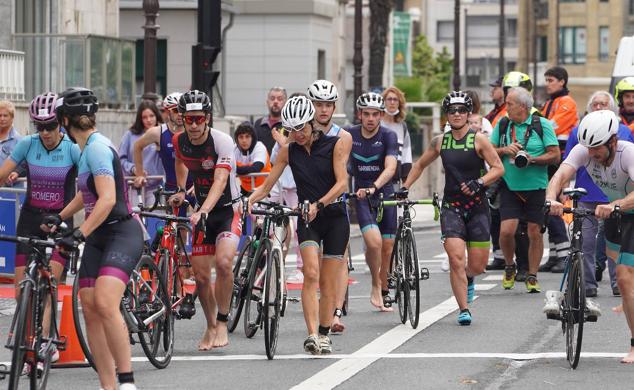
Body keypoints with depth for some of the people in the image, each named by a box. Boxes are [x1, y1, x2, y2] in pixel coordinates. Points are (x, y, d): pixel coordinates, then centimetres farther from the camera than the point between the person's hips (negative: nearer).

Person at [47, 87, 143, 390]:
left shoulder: (97, 147, -15)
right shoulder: (89, 147, 14)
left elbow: (107, 199, -26)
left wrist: (79, 234, -31)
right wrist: (59, 217, 38)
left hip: (122, 234, -10)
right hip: (98, 238, 10)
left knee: (105, 303, -26)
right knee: (89, 309, 0)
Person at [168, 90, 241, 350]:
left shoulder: (222, 141, -22)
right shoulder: (180, 141, -5)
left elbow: (220, 180, -35)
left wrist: (203, 211, -47)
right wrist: (180, 191, 15)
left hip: (227, 210, -5)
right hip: (202, 212, 5)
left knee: (223, 262, -28)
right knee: (200, 275, 2)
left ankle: (222, 324, -13)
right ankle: (211, 327, 24)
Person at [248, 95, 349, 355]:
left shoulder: (334, 145, -5)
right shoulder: (289, 151, 1)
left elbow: (342, 183, -13)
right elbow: (267, 185, 0)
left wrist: (319, 204, -27)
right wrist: (249, 200, -20)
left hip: (334, 217, -1)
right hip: (307, 219, 1)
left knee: (329, 282, 2)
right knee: (311, 273, -19)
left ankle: (324, 334, 18)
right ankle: (312, 334, -28)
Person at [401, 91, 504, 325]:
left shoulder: (478, 139, -4)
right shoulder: (440, 142, 6)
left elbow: (498, 168, -6)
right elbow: (420, 165, 21)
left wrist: (479, 182, -22)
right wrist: (405, 187, 14)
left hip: (477, 206, -1)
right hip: (451, 206, 1)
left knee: (478, 265, 1)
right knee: (456, 259, -16)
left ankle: (468, 279, 38)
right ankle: (464, 310, -10)